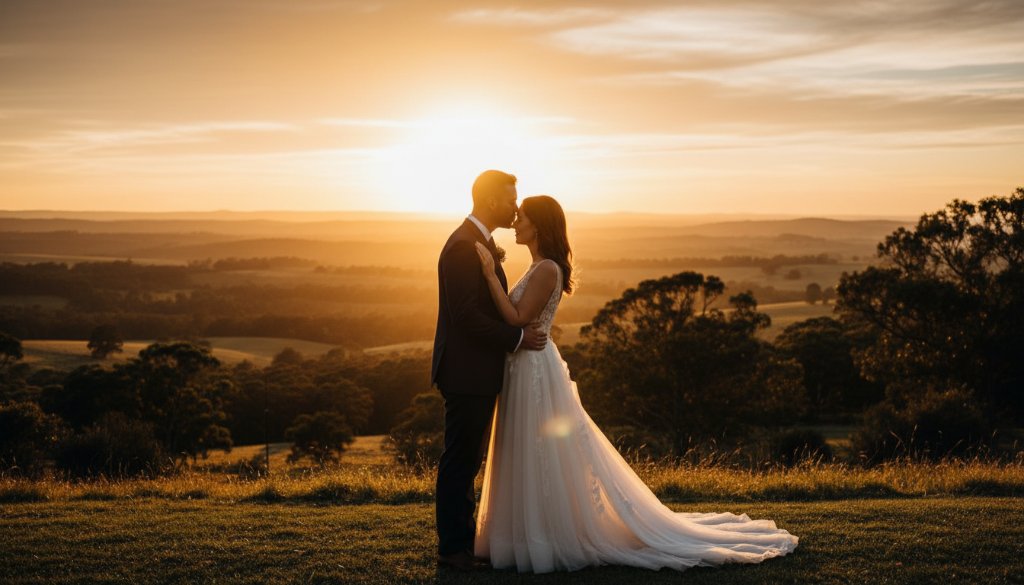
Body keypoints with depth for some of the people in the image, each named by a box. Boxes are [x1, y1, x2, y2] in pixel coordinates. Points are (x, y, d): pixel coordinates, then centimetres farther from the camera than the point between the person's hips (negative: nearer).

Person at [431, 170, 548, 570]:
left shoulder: (480, 242, 15)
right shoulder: (464, 246, -18)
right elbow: (466, 316, -23)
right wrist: (518, 338, -17)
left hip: (478, 374, 10)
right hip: (467, 373, -10)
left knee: (468, 459, 16)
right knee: (460, 460, -2)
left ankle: (464, 536, 25)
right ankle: (452, 547, 7)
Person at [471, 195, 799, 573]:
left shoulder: (546, 269, -17)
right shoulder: (539, 268, 14)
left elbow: (517, 319, -24)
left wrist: (490, 274, -23)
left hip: (536, 371, -10)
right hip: (526, 370, 10)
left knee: (546, 464, -3)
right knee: (535, 465, 15)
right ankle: (541, 536, 24)